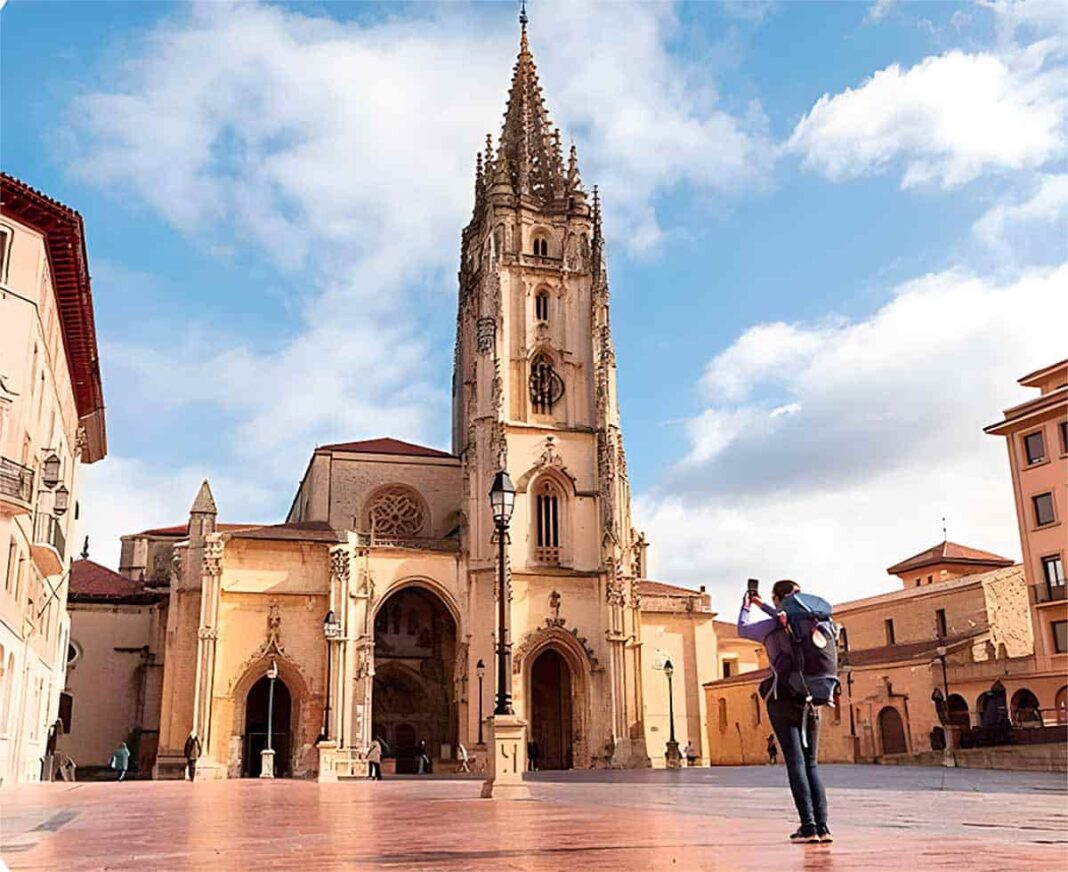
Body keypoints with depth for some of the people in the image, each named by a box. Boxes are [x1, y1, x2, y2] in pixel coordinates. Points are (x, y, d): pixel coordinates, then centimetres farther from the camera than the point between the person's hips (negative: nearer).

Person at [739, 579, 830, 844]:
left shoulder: (771, 627, -5)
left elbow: (742, 629, 15)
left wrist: (746, 606, 32)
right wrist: (762, 606, 40)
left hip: (783, 700, -4)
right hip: (810, 700, 4)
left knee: (795, 762, -3)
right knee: (811, 763, 10)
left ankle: (808, 826, -7)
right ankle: (822, 825, 3)